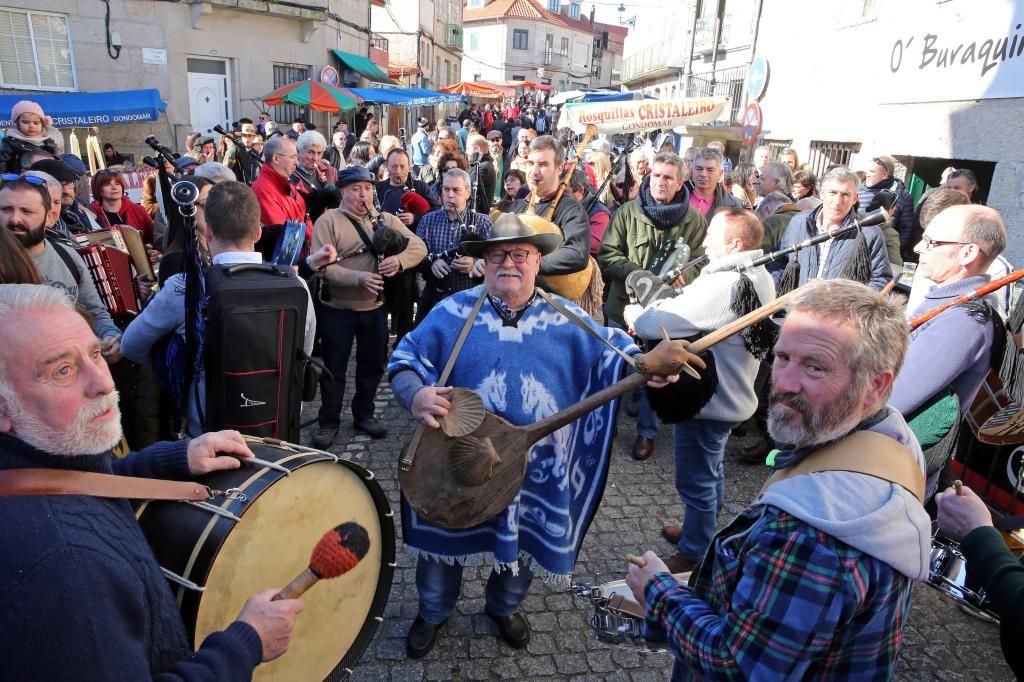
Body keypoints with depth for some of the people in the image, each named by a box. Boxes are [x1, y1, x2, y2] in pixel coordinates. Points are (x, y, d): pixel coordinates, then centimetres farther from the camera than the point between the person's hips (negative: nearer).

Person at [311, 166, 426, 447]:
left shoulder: (386, 220, 5)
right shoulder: (328, 220, -9)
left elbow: (419, 246, -3)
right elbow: (322, 266, -19)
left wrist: (399, 259, -24)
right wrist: (358, 278, -32)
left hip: (375, 308, 4)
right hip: (337, 309, -4)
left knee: (373, 365, 15)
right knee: (334, 367, 7)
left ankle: (364, 414, 33)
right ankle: (328, 421, 22)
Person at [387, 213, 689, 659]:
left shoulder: (565, 319, -2)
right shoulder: (453, 312, -7)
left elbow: (612, 348, -1)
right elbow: (405, 358, -8)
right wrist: (415, 395, -29)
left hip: (537, 468, 2)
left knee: (526, 542, 21)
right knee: (443, 538, 18)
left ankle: (504, 607, 54)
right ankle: (432, 612, 49)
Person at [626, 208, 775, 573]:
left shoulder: (723, 285, -30)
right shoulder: (759, 277, 2)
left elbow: (656, 323, -30)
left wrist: (634, 314, -9)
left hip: (706, 402, -10)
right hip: (729, 396, 10)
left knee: (695, 481, 8)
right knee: (712, 470, 27)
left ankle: (694, 554, 26)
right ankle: (702, 528, 47)